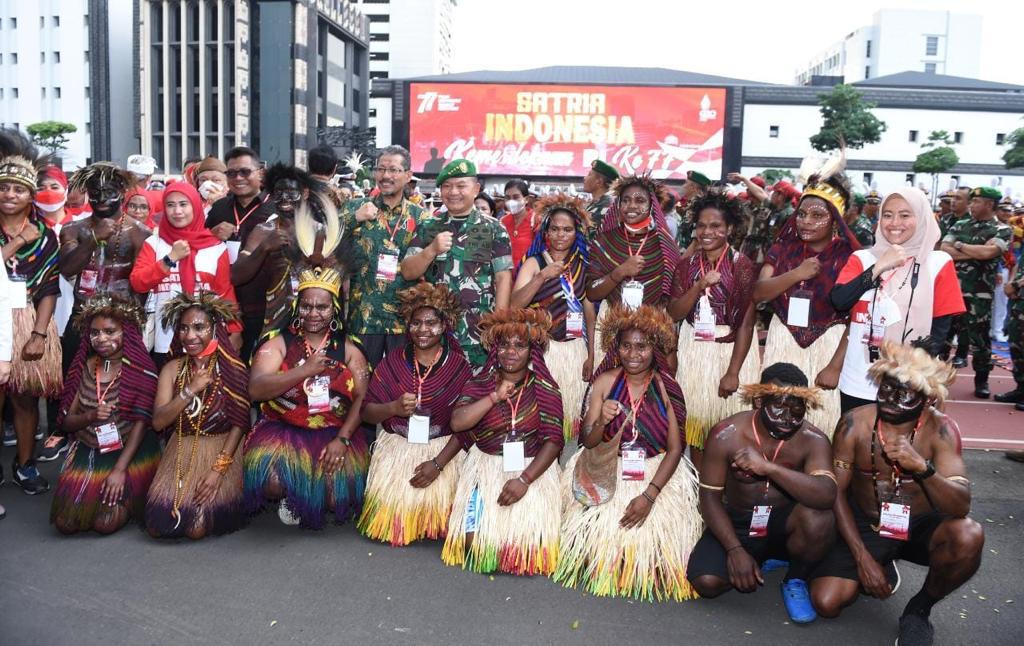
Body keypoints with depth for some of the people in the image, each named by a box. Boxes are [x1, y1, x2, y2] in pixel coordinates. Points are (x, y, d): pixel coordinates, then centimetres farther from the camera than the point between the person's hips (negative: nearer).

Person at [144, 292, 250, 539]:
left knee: (198, 527, -18)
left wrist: (218, 470, -18)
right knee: (159, 526, -11)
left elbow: (239, 425, -10)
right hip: (181, 453, 4)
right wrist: (191, 389, -17)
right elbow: (158, 422, -5)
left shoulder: (232, 369, -7)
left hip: (221, 451, -3)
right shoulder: (172, 368, 3)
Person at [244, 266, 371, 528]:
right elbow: (255, 390, -14)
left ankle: (312, 501, 16)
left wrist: (342, 439, -17)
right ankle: (291, 497, 9)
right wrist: (304, 370, -23)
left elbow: (362, 398, -2)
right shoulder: (278, 343, 1)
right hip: (282, 430, -1)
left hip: (335, 433, 1)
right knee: (272, 482, -29)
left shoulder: (348, 349, 6)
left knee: (339, 495, -22)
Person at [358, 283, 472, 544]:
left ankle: (430, 530, 14)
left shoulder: (459, 367, -3)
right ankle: (396, 527, 18)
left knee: (433, 501, -19)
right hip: (396, 446, 2)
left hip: (443, 449, -1)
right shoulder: (393, 362, 3)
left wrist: (438, 463, -17)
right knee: (390, 502, -14)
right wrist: (394, 408, -19)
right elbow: (366, 413, 2)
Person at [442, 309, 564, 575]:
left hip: (532, 469, -1)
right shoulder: (479, 384, 2)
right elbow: (457, 423, -12)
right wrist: (496, 396, -19)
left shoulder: (545, 390, 0)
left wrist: (524, 479, -17)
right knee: (473, 539, -15)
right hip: (486, 467, 1)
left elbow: (554, 441, -7)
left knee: (528, 542, -16)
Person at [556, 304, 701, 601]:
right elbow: (588, 442, -2)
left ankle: (652, 578, 12)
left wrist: (649, 495, -18)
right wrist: (601, 422, -25)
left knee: (656, 530, -18)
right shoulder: (605, 382, -5)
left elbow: (675, 449, -8)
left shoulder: (667, 388, -7)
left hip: (658, 472, 0)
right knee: (599, 525, -17)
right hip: (609, 469, 1)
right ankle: (605, 573, 13)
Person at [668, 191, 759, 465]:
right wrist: (700, 285, -18)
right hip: (694, 351, 3)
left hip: (731, 350, -3)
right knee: (696, 420, 7)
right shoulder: (686, 265, 4)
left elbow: (747, 322, -10)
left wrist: (733, 371, -15)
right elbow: (674, 313, -2)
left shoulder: (743, 265, -8)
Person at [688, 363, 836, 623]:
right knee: (706, 582, -23)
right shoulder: (726, 435, -17)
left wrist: (767, 467, -44)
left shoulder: (813, 440, -17)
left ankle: (795, 580, -1)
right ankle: (759, 562, 12)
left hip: (784, 524, -1)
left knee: (818, 519, -34)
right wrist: (735, 550, -20)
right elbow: (709, 497, -11)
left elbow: (826, 495, -35)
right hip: (736, 524, 1)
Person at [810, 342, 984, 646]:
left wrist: (922, 467, -43)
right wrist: (863, 558, -15)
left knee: (969, 537, -34)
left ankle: (919, 609, -3)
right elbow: (836, 492, -9)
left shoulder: (940, 428, -18)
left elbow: (961, 506, -25)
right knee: (826, 603, -17)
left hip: (922, 526, 0)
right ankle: (883, 569, 18)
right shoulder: (855, 424, -16)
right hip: (865, 526, 1)